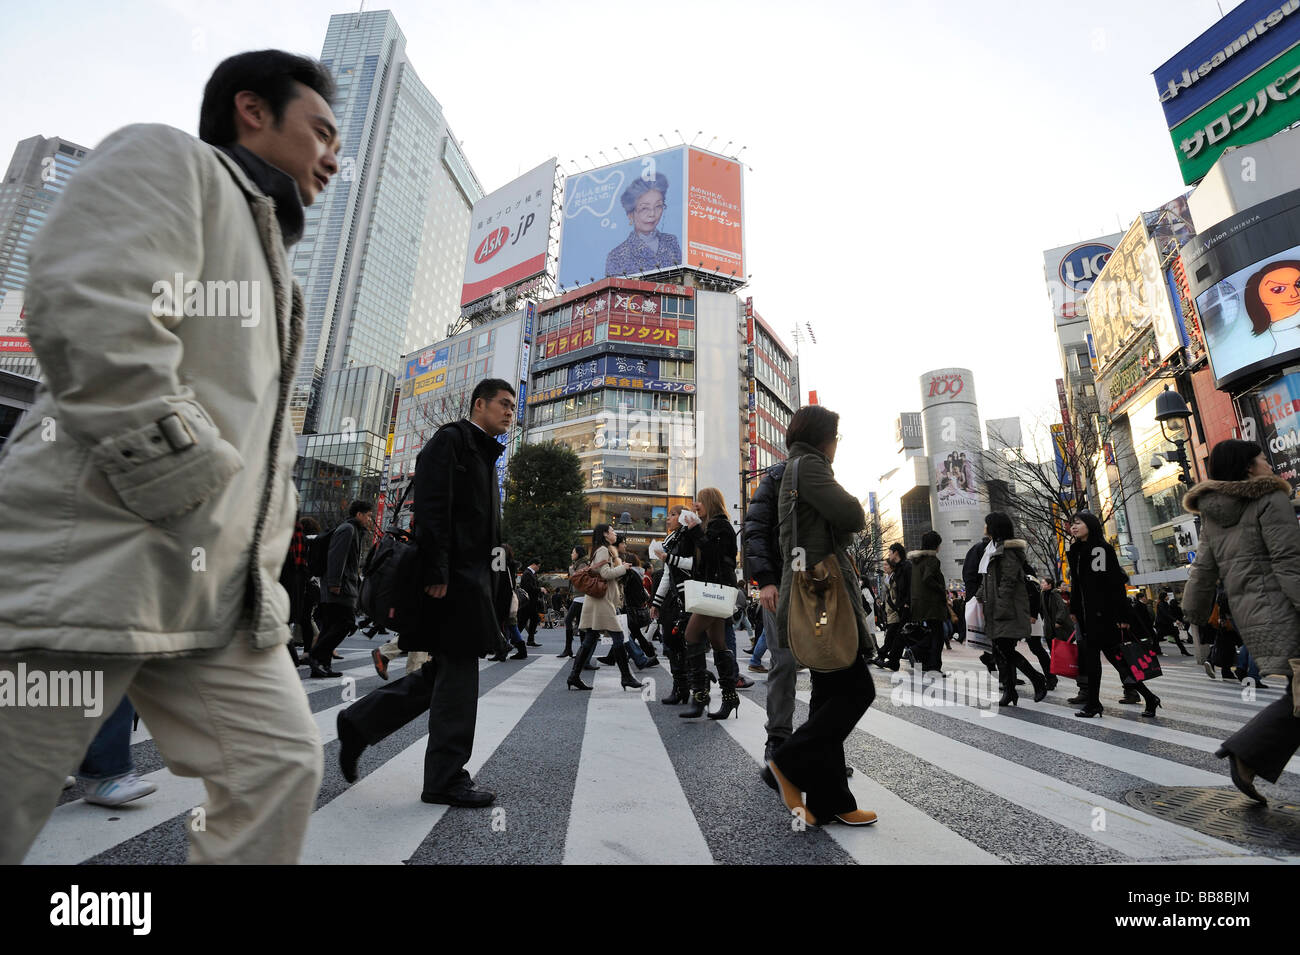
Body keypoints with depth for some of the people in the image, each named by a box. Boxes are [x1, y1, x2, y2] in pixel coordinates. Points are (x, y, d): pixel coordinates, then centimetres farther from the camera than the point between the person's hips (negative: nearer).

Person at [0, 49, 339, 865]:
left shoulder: (271, 267, 26)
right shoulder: (166, 160, 3)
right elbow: (92, 317, -17)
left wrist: (260, 560, 15)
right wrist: (191, 488, -17)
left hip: (217, 586, 8)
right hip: (91, 564, -8)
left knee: (285, 766, 7)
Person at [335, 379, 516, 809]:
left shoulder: (484, 453, 23)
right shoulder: (450, 440, -5)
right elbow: (432, 508, -17)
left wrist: (498, 586, 18)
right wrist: (436, 573, -23)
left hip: (475, 576, 10)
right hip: (454, 577, -10)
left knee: (443, 672, 14)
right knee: (457, 672, -2)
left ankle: (359, 723, 29)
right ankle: (446, 780, 11)